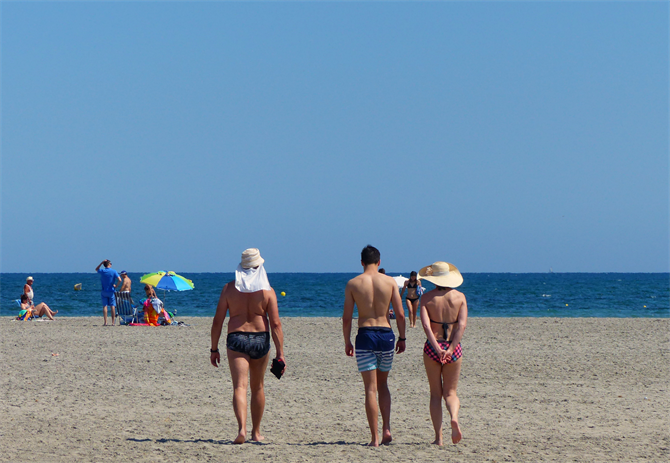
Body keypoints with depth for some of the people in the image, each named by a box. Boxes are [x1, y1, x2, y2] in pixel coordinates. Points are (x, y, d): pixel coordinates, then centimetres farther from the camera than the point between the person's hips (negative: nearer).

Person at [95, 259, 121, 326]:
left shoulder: (102, 271, -1)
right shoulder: (113, 271, -7)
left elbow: (96, 269, 23)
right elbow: (119, 280, -16)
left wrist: (102, 262, 11)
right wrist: (116, 285, 1)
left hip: (104, 292, 1)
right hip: (111, 291, -1)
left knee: (105, 306, 1)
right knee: (113, 306, 3)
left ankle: (105, 322, -6)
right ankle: (113, 322, 0)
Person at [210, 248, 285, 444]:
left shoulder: (229, 288, 0)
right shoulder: (267, 291, -1)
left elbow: (217, 321, 0)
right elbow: (275, 323, -6)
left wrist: (214, 349, 9)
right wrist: (280, 354, -4)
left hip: (236, 339, -1)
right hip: (260, 340, 1)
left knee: (239, 386, -7)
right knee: (257, 387, 18)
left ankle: (242, 428, -28)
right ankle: (256, 432, 28)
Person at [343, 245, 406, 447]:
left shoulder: (353, 284, -1)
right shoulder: (390, 282, 1)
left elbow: (346, 318, -1)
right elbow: (400, 314, -1)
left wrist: (347, 342, 9)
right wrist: (402, 338, 10)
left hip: (365, 335, -2)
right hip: (386, 334, 2)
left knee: (371, 388, 1)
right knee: (383, 384, 19)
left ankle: (375, 437, -3)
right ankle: (387, 429, 7)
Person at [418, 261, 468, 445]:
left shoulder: (427, 297, -2)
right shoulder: (459, 297, 2)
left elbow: (426, 324, -14)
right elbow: (462, 325, -8)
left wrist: (437, 348, -18)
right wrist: (450, 349, -12)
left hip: (432, 347, -1)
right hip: (453, 348, 1)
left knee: (435, 394, 9)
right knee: (450, 392, 11)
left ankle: (438, 437, 3)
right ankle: (454, 418, -21)